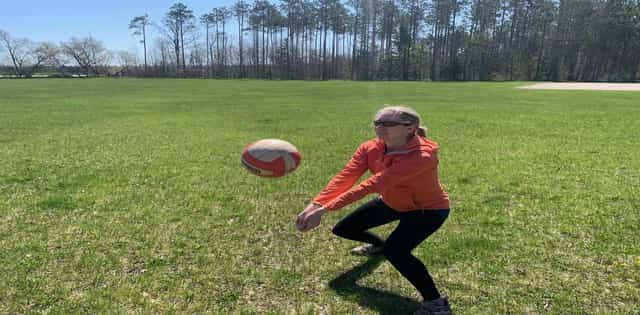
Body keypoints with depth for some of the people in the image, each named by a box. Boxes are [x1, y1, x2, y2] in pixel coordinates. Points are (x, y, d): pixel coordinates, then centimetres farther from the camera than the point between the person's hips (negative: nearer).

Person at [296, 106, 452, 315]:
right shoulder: (369, 149, -17)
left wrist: (324, 210, -48)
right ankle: (378, 245, 45)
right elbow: (344, 178, -27)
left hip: (429, 209, -7)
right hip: (391, 203, 7)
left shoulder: (422, 156, -38)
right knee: (343, 229, 12)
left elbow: (372, 185, -45)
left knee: (395, 251, -31)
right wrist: (314, 204, -42)